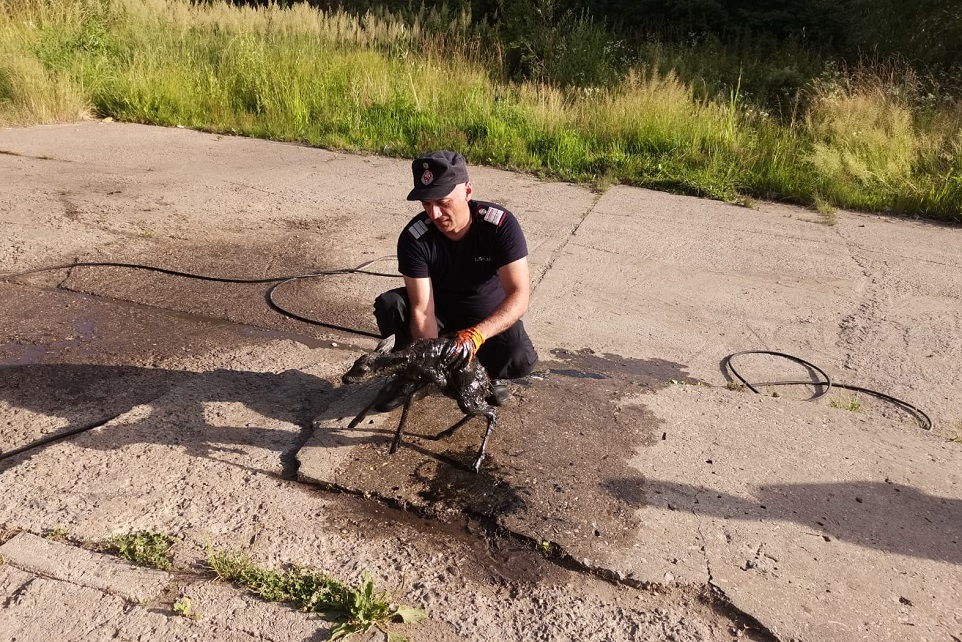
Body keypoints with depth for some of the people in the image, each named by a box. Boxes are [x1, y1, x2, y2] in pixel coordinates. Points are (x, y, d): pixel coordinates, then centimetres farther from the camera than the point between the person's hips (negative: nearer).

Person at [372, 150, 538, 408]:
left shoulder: (501, 224, -27)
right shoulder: (414, 238, -25)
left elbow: (520, 297, -33)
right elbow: (422, 310, -26)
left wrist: (476, 334, -49)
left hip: (490, 317, -1)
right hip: (441, 311, 1)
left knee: (520, 361, -30)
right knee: (389, 305, -27)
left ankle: (491, 372, 8)